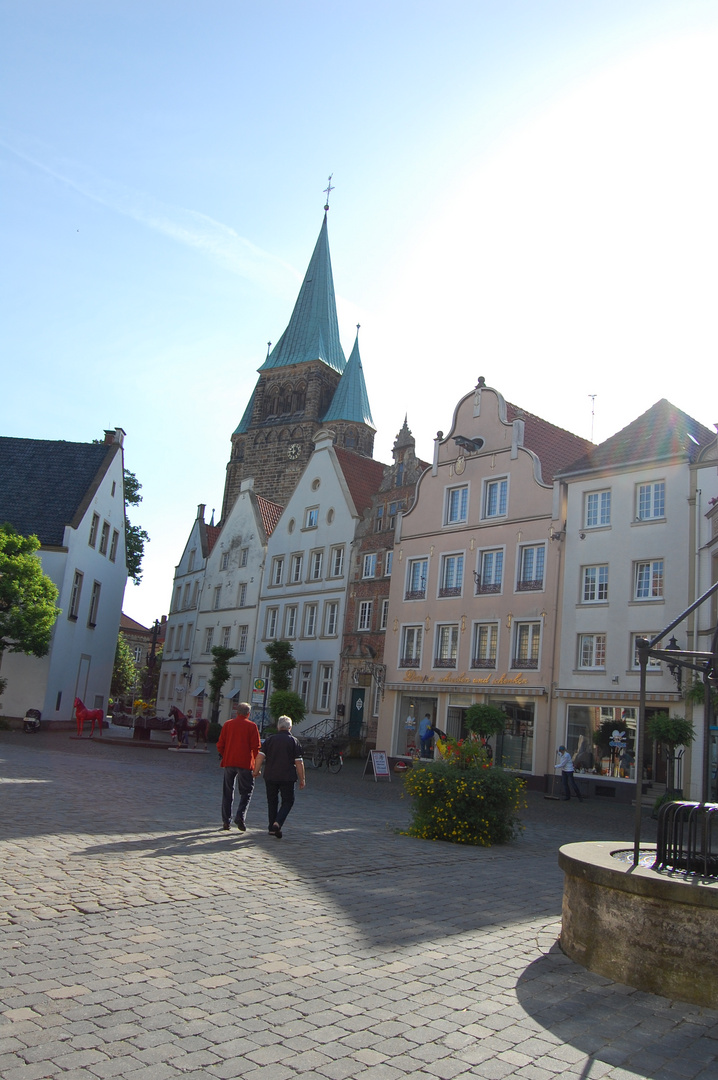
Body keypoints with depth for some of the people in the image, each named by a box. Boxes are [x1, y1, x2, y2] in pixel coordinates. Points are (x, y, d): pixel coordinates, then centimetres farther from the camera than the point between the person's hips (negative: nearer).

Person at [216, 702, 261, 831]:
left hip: (229, 762, 3)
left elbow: (220, 744, 7)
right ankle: (240, 816, -13)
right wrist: (257, 764, 2)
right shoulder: (252, 726, -3)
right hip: (245, 763, -3)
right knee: (246, 791, 5)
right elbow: (256, 746, -6)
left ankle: (226, 820, 11)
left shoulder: (228, 724, 6)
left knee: (228, 791, 12)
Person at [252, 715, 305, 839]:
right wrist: (302, 779, 2)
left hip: (270, 776, 2)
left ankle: (272, 828, 16)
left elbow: (260, 756, -3)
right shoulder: (294, 741, 0)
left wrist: (256, 770, 7)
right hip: (287, 777, -2)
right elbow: (299, 762, -3)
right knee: (288, 801, 7)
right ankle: (277, 823, -14)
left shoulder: (270, 739, 5)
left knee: (272, 801, 15)